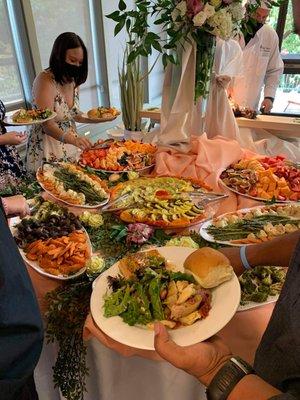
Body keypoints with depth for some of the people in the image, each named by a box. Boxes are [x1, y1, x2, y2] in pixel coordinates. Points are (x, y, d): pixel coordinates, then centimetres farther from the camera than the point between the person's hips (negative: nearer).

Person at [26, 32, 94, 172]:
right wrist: (72, 139, -43)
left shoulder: (74, 81, 4)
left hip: (70, 142, 7)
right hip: (47, 150, -7)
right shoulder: (45, 80, -18)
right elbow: (47, 124, -26)